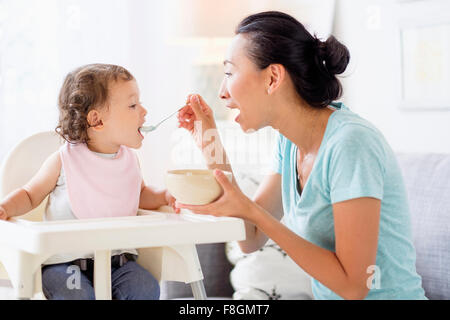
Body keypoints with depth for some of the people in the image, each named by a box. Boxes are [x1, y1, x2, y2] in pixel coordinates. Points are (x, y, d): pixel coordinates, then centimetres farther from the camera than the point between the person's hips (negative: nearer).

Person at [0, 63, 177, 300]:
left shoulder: (130, 159, 5)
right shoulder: (64, 161, -8)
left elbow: (140, 194, 24)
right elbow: (30, 194, 5)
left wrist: (165, 196, 4)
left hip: (116, 258, 4)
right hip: (65, 260, -4)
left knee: (146, 289, -19)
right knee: (77, 295, -31)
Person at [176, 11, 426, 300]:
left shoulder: (351, 143, -23)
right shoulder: (289, 142, 2)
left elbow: (353, 284, -23)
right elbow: (251, 239, 6)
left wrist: (250, 210, -24)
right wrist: (213, 148, 1)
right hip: (328, 295, 7)